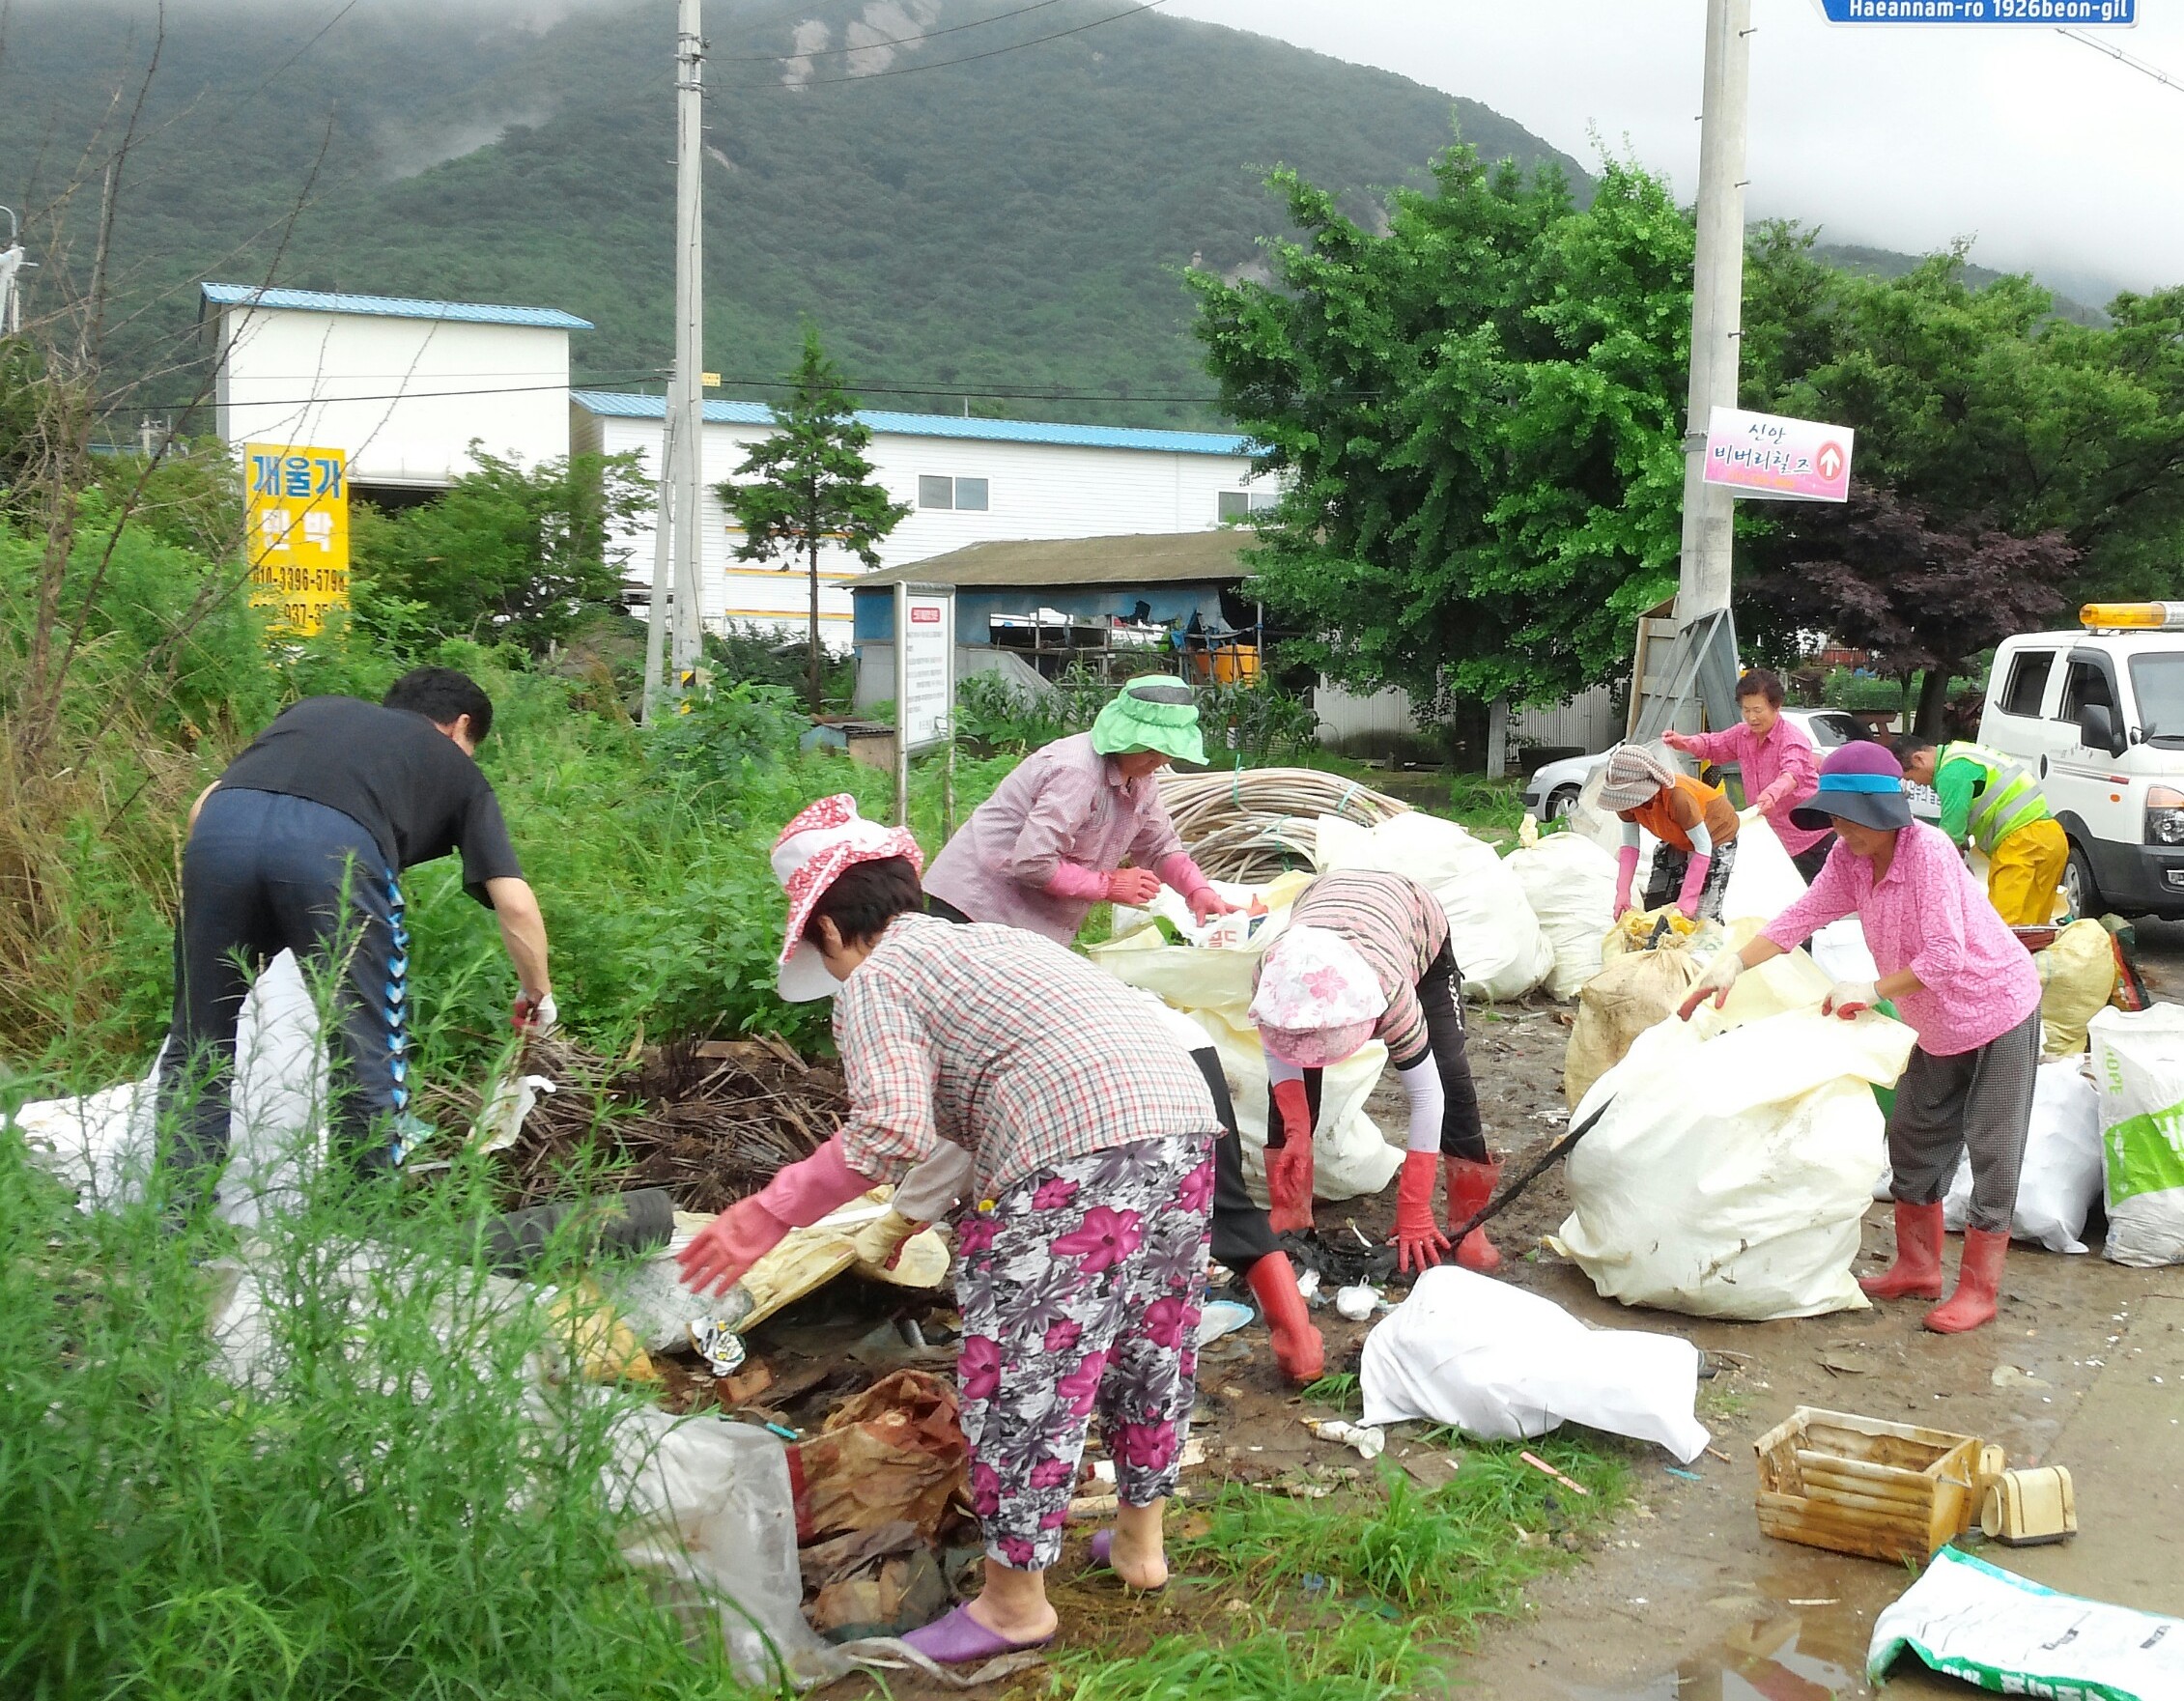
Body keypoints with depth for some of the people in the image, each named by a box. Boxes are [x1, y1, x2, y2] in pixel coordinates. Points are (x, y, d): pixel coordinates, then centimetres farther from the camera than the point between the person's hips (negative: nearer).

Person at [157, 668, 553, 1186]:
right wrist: (537, 994, 38)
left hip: (220, 827, 4)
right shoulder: (454, 766, 30)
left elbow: (202, 806, 30)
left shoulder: (312, 709, 39)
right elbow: (516, 906, 23)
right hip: (335, 846, -3)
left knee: (198, 1045, 19)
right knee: (366, 1046, 13)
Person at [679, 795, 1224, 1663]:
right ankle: (1140, 1540, 40)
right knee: (1150, 1340, 23)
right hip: (1183, 1113, 9)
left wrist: (769, 1215, -6)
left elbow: (891, 1132, -12)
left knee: (1023, 1370, 5)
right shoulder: (986, 939, 28)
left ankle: (1015, 1599, 18)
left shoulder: (875, 979, 3)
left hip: (1077, 1153, -9)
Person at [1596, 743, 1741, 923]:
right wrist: (1622, 893, -28)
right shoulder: (1626, 801, -23)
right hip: (1677, 841, 7)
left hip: (1717, 836, -7)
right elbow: (1630, 847, -16)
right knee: (1654, 905, 2)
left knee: (1703, 916, -17)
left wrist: (1687, 900, -37)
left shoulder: (1677, 795, -42)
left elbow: (1703, 848, -36)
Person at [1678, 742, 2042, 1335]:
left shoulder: (1926, 850, -28)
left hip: (2000, 1011, -8)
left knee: (1992, 1151, 0)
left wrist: (1872, 990, -32)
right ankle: (1917, 1269, 28)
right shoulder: (1849, 858, -6)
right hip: (1941, 1026, 8)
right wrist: (1734, 962, -21)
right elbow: (1802, 916, -10)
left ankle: (1978, 1289, 9)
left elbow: (1946, 954, -31)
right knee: (1914, 1138, 14)